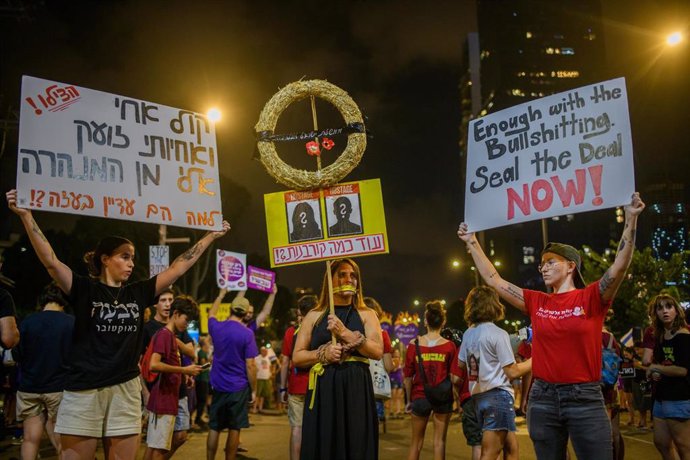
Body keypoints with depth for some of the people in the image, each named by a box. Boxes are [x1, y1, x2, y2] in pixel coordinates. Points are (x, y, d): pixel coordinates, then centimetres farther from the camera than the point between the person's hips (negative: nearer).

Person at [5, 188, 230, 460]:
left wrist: (211, 236, 13)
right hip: (83, 391, -3)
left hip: (126, 391, 4)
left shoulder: (139, 293, 8)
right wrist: (26, 215, -23)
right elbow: (50, 261, -13)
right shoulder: (84, 290, -1)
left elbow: (178, 268, 11)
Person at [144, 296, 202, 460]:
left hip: (170, 398, 10)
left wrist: (184, 373, 8)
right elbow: (154, 365, -25)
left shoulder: (171, 336, 15)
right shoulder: (164, 335, -14)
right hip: (163, 399, -10)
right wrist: (184, 370, -20)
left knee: (180, 437, 15)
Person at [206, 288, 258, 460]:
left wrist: (221, 295, 40)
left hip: (218, 387, 4)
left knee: (214, 428, 9)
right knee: (234, 429, 4)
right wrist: (253, 390, -2)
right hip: (239, 388, -4)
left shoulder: (217, 327, 1)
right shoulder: (247, 333, -12)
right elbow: (250, 365, -12)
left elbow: (211, 314, 26)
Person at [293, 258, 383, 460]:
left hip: (356, 390, 0)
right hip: (323, 391, 0)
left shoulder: (366, 315, 8)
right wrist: (323, 354, -12)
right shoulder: (314, 316, 9)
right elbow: (297, 357, 6)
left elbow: (378, 351, -7)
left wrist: (345, 333, -15)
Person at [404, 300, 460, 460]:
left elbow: (408, 377, -2)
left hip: (420, 397, 1)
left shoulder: (414, 344, -4)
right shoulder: (449, 346, -6)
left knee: (416, 441, 13)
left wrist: (409, 400, 8)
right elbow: (455, 377, -7)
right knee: (439, 441, 8)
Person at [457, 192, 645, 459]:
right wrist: (472, 243, 13)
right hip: (543, 399, 4)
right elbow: (493, 279, 11)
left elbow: (619, 267, -17)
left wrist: (630, 220, -25)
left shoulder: (590, 298, -3)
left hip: (585, 399, -4)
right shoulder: (536, 302, 7)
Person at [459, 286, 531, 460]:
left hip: (478, 396, 8)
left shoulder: (468, 334, 8)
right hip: (498, 395, -8)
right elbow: (512, 372, -12)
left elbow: (461, 363, 20)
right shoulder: (498, 334, -12)